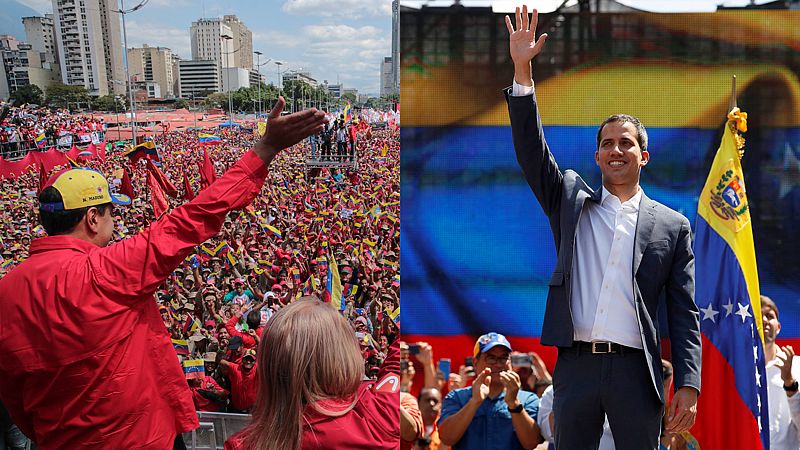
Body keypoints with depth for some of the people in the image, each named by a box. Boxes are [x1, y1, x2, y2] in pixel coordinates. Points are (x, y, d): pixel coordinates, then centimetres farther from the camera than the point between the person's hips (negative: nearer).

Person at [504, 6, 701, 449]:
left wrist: (689, 386, -3)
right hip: (575, 365, 1)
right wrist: (522, 69, -8)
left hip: (636, 371, 0)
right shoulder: (571, 200, 10)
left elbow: (684, 313, 5)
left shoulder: (672, 225, 8)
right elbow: (532, 150, -1)